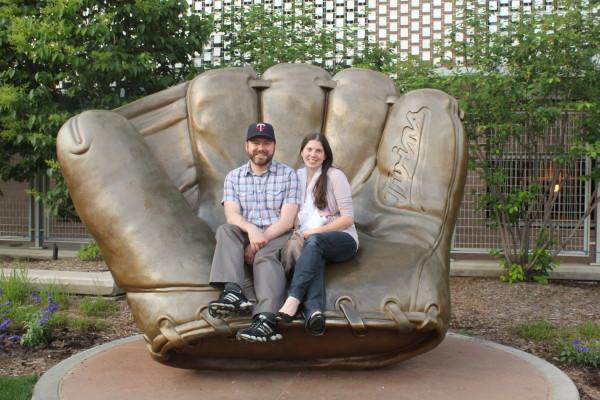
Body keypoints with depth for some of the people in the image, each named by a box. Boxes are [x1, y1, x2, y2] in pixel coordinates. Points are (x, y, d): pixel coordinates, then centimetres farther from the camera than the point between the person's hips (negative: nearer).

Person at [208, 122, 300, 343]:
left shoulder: (288, 174, 2)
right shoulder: (234, 176, 10)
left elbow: (287, 219, -7)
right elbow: (232, 215, -4)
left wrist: (260, 241, -19)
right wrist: (251, 230, -27)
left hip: (278, 236, -3)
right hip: (246, 234, 3)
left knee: (265, 256, -35)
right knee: (225, 231, -28)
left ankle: (266, 319, -57)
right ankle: (233, 291, -46)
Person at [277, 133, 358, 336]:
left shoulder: (335, 176, 0)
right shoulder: (296, 177, 15)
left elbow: (348, 218, -5)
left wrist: (314, 231, -13)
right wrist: (295, 235, -4)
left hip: (341, 239, -2)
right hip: (309, 242, 2)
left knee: (313, 242, -37)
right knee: (313, 258, -35)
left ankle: (293, 299, -50)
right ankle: (314, 311, -62)